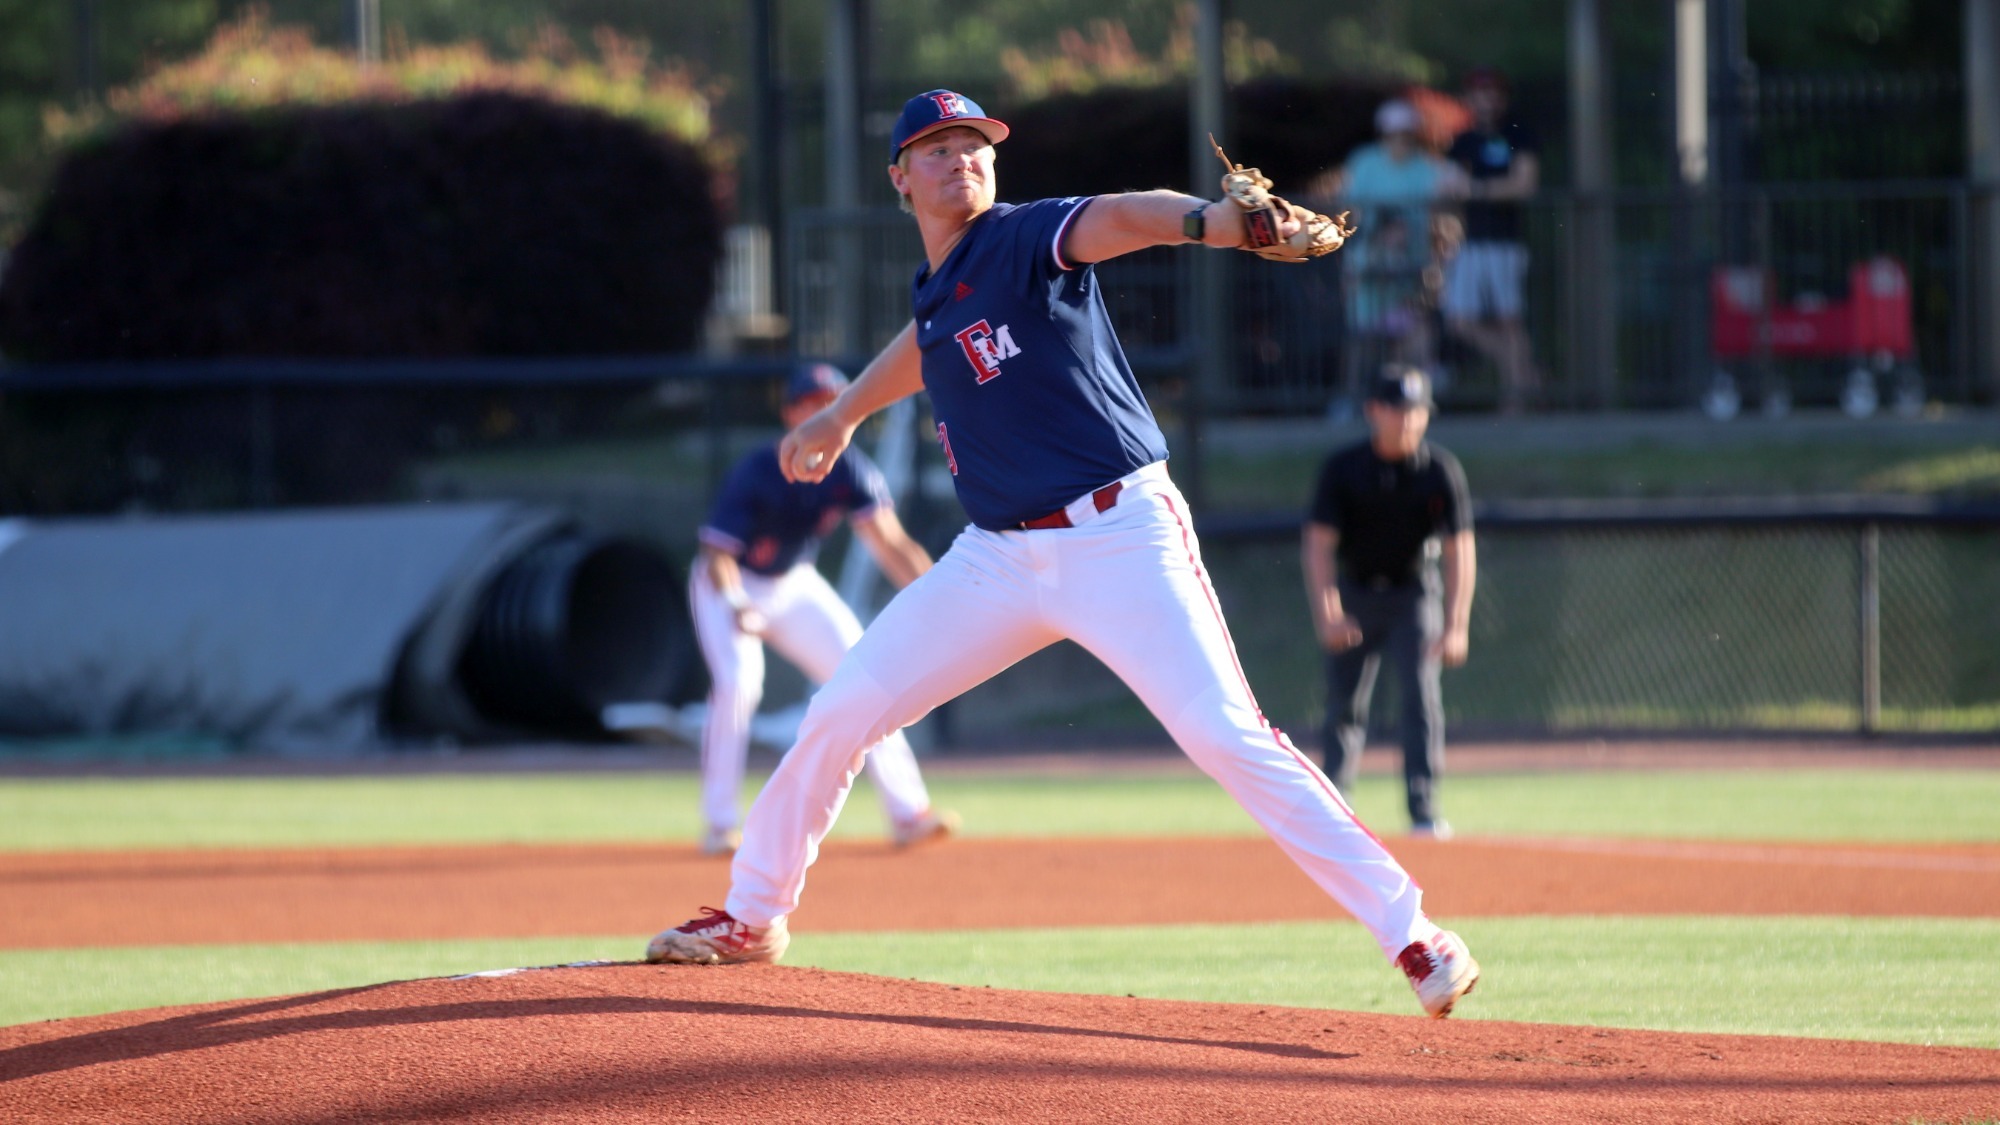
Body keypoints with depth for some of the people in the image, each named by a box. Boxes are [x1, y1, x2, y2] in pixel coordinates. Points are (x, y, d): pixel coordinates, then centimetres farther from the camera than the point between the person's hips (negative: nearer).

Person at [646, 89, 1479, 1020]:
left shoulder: (1026, 240, -10)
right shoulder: (933, 289, 11)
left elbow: (1119, 217, -31)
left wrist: (1213, 222, -52)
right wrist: (840, 416, 50)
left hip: (1119, 540, -7)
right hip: (998, 556, 7)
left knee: (1228, 737, -18)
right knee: (840, 714, 7)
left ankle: (1411, 934, -17)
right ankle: (753, 916, 26)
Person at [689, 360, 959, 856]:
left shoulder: (850, 473, -17)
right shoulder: (757, 474, -28)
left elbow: (889, 542, -28)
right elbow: (719, 554, -28)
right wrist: (738, 609, -47)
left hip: (794, 586, 5)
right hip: (730, 588, -5)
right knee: (738, 679, -26)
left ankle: (908, 813, -1)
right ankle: (720, 825, -16)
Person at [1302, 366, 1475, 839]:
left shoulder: (1441, 471, -12)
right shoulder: (1343, 469, -12)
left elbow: (1459, 552, -13)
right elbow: (1319, 543, -14)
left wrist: (1455, 626, -22)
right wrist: (1326, 612, -28)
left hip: (1414, 593, -1)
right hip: (1355, 593, 1)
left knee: (1421, 693, -15)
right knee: (1344, 705, 3)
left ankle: (1424, 809, -16)